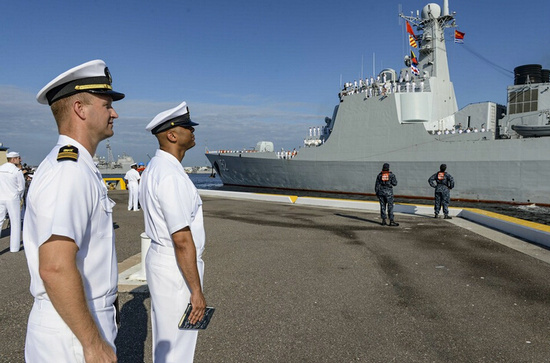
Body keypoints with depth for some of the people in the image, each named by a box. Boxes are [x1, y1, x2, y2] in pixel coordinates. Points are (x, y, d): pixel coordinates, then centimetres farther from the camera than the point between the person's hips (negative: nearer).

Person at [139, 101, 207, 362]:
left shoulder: (155, 168, 8)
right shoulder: (172, 176, -24)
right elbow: (182, 240, -25)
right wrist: (196, 290, -19)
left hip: (160, 259, 10)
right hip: (176, 269, -10)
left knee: (165, 339, 25)